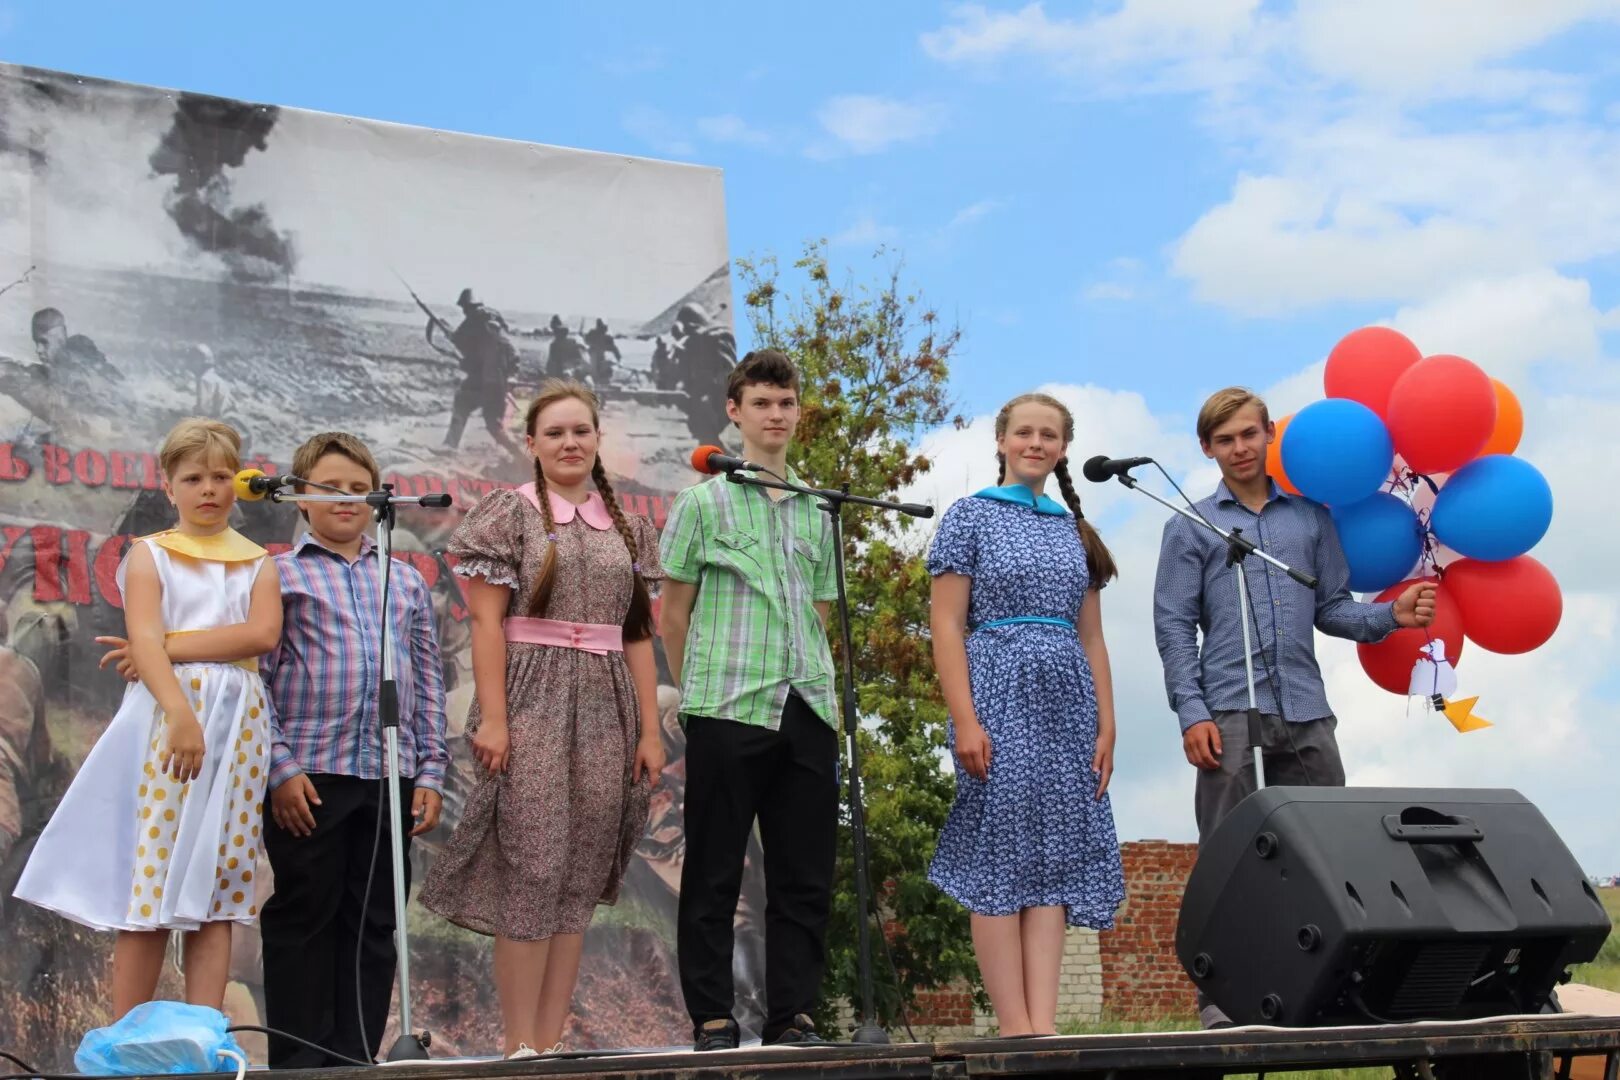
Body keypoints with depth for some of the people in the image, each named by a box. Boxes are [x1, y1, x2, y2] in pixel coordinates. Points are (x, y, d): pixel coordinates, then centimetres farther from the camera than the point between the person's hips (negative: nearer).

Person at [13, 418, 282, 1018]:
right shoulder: (150, 555, 8)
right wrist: (181, 714, -23)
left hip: (238, 721, 3)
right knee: (151, 883, -7)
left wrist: (170, 646, -10)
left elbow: (264, 634, -3)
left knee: (217, 893, 1)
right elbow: (146, 640, -8)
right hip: (166, 712, -3)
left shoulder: (257, 562, 16)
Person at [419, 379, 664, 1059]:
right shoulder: (510, 513, 1)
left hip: (606, 709, 5)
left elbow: (638, 635, 14)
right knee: (532, 871, -8)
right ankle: (521, 1047, -3)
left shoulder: (628, 528, 14)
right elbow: (487, 622, -5)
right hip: (533, 701, -5)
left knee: (581, 876, 4)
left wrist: (650, 729, 8)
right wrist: (492, 718, -13)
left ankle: (555, 1040, 10)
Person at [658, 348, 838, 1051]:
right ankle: (712, 1017, 6)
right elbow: (673, 615, 6)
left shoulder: (816, 512, 16)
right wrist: (696, 693, 4)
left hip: (806, 710, 4)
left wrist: (827, 694, 10)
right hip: (727, 709, -4)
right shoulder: (704, 504, 4)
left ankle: (792, 1013, 12)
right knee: (715, 872, 0)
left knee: (805, 873, 5)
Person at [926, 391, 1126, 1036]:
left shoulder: (1074, 530, 17)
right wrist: (965, 719, -14)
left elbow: (1092, 637, 16)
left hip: (1066, 701, 5)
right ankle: (1015, 1029, -6)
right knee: (999, 861, -7)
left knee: (1054, 860, -2)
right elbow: (946, 624, -4)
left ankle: (1045, 1026, -4)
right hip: (998, 696, -5)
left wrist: (1106, 725, 7)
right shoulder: (970, 516, 3)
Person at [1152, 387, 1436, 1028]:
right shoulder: (1190, 528, 9)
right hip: (1230, 712, -3)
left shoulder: (1312, 518, 17)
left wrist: (1392, 616, -3)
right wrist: (1192, 714, -7)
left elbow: (1332, 609, 17)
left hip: (1306, 712, 3)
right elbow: (1174, 627, 4)